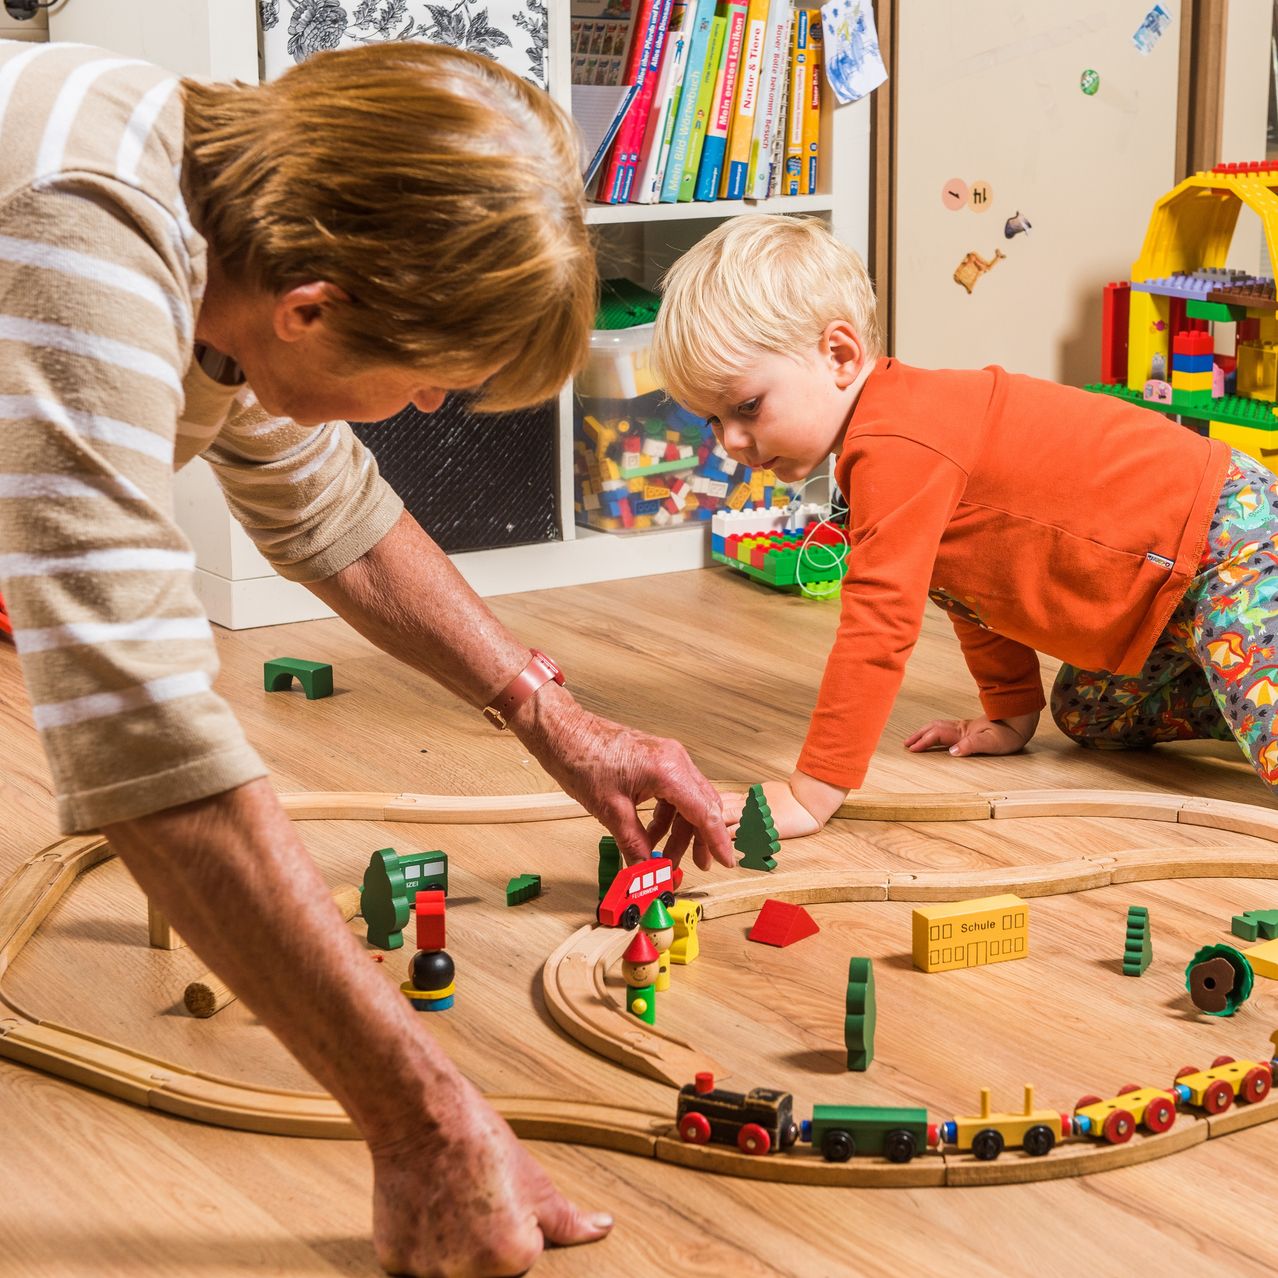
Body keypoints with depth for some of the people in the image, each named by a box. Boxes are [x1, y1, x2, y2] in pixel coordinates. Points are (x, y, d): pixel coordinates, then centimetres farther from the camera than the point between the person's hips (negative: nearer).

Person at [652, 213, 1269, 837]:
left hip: (1230, 544, -10)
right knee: (1087, 715, 25)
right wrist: (1010, 714, 21)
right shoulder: (892, 426, 7)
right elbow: (980, 579, 19)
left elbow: (879, 621, -31)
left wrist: (811, 792, -28)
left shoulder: (898, 451, -27)